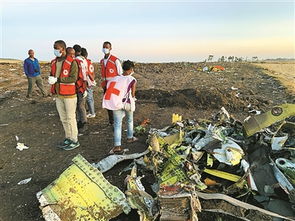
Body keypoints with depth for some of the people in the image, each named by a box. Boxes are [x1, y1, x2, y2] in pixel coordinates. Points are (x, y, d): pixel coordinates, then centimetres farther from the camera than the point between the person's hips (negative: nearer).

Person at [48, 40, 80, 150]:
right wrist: (51, 78, -3)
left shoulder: (72, 62, -13)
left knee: (70, 118, 1)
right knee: (63, 118, 14)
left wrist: (57, 79, -22)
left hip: (69, 95, -7)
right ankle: (68, 138, 29)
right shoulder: (54, 62, 10)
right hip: (58, 95, 7)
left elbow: (73, 78, -19)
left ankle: (74, 141, 15)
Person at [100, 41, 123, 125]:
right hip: (105, 85, 7)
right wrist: (103, 84, 14)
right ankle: (111, 121, 25)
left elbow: (120, 74, -8)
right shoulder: (102, 61, 11)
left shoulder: (115, 60, -10)